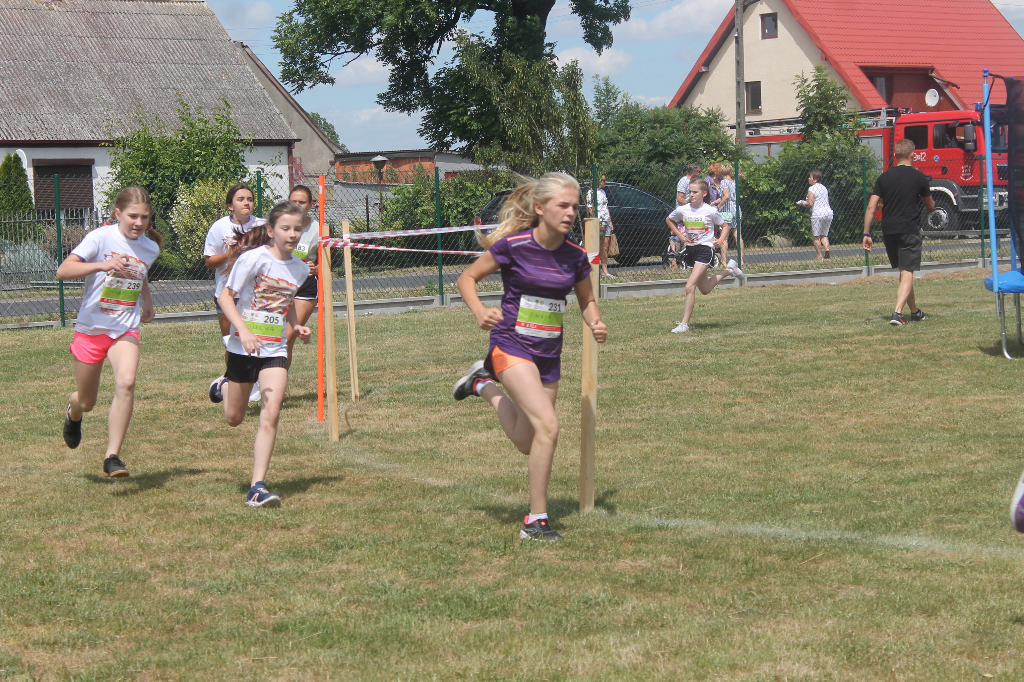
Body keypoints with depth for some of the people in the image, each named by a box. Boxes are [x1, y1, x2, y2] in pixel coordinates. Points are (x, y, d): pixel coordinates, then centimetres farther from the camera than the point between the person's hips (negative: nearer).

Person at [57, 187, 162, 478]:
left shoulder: (151, 247, 3)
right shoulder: (101, 237, -13)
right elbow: (63, 270, -24)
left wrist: (147, 301, 23)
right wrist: (103, 265, -35)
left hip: (125, 330, 2)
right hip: (91, 327, -2)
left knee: (126, 382, -26)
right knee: (87, 402, 10)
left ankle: (112, 457, -21)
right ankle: (73, 413, 50)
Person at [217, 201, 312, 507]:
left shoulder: (300, 268, 4)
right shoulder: (255, 258, -14)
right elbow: (225, 295, -12)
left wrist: (297, 326, 3)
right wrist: (243, 330, -25)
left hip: (275, 350, 3)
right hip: (243, 347, -3)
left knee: (271, 415, -15)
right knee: (234, 419, 12)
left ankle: (257, 487, -13)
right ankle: (225, 388, 50)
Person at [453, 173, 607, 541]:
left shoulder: (575, 256, -1)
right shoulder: (513, 245, -13)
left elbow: (587, 301, 14)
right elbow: (467, 278, -2)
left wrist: (596, 324, -8)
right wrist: (479, 312, -20)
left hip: (548, 354, 6)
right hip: (511, 345, -6)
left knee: (530, 444, 14)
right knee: (548, 425, -24)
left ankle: (485, 383, 39)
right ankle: (536, 521, -14)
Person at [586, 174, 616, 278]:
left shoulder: (603, 192, 17)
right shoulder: (591, 193, -7)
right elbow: (590, 209, -11)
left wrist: (610, 223, 16)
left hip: (606, 222, 8)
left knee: (605, 248, 6)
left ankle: (605, 270, 7)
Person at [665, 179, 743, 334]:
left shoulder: (710, 211, -9)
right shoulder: (682, 210, -1)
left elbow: (725, 226, 6)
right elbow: (669, 220, 20)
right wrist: (680, 235, 6)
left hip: (705, 248, -6)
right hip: (690, 248, 6)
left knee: (690, 286, -20)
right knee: (705, 290, 21)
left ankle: (685, 324, -14)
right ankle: (728, 271, 47)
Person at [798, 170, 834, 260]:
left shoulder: (811, 189, -9)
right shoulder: (824, 188, 15)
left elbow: (810, 204, -15)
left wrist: (804, 204, 6)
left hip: (817, 214, -7)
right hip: (828, 213, 7)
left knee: (816, 237, 2)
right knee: (824, 235, 16)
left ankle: (820, 257, 0)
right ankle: (827, 249, -8)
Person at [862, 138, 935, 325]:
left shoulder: (884, 178, 4)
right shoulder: (919, 177, -2)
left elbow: (871, 207, -2)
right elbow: (930, 207, 11)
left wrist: (866, 234, 1)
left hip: (888, 231, 4)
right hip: (909, 231, -4)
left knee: (903, 272, 18)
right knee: (907, 273, -5)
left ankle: (915, 312, 29)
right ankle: (897, 313, -23)